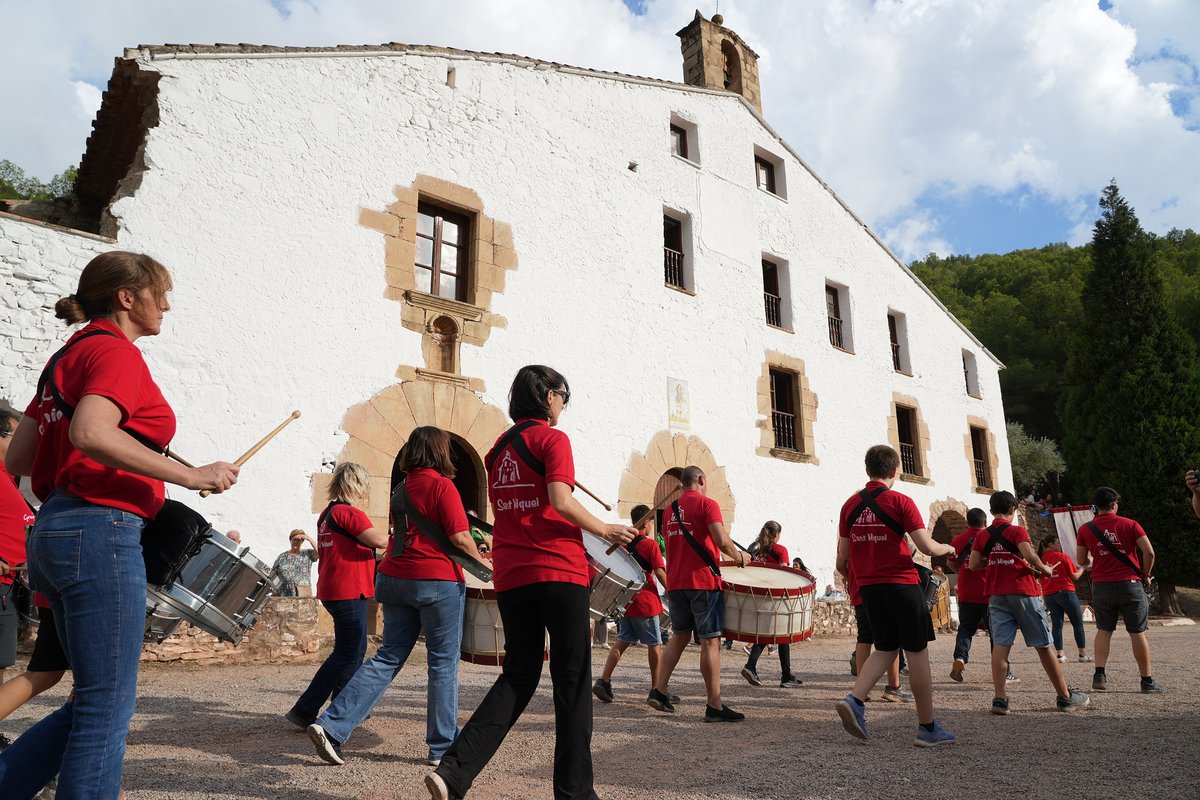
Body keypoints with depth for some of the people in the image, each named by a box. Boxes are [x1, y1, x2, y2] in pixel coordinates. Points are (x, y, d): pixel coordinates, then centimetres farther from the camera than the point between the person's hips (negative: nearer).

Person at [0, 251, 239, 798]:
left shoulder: (68, 356, 20)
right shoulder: (116, 350, -8)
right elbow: (91, 433, -26)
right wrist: (189, 476, -22)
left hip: (54, 531, 10)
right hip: (100, 533, -10)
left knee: (98, 700, 16)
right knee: (108, 706, -2)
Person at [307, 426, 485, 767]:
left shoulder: (402, 487, 12)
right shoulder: (442, 486, -9)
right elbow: (460, 538, -14)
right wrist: (481, 561, 2)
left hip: (395, 578, 7)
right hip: (438, 579, -6)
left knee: (388, 657, 11)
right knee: (443, 662, 5)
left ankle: (331, 726, 4)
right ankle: (443, 747, 14)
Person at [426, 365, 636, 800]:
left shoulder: (499, 447, 15)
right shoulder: (552, 438, -6)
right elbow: (561, 501, -18)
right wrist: (605, 531, -4)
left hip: (510, 576, 7)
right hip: (558, 570, -7)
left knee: (518, 677, 13)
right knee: (572, 681, 5)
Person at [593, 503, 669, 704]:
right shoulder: (650, 544, -9)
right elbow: (660, 572, -14)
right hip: (645, 601, -6)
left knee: (622, 642, 10)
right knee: (654, 645, 7)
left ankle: (604, 681, -3)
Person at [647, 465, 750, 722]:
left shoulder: (670, 509, 14)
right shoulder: (707, 504, -6)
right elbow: (721, 541, -19)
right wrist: (739, 557, -2)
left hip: (675, 582, 7)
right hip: (703, 581, -6)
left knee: (679, 636, 18)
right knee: (710, 641, -2)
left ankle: (659, 691, 15)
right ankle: (715, 706, 0)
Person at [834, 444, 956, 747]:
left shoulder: (850, 504, 6)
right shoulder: (900, 501, -8)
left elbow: (843, 557, 9)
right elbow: (927, 547, -12)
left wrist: (852, 575, 27)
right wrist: (947, 548, 9)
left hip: (868, 586, 5)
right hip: (901, 584, -5)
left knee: (885, 649, 16)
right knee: (917, 653, 6)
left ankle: (854, 699, -4)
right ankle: (927, 727, 12)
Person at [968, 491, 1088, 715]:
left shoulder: (982, 535, 7)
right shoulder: (1017, 531, -3)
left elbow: (973, 564, 2)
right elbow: (1030, 556, -18)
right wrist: (1045, 569, 0)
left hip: (996, 595, 3)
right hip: (1023, 592, -3)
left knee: (1000, 645, -2)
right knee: (1043, 645, 6)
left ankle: (1000, 698, -11)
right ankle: (1064, 697, 16)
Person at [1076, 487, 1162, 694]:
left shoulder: (1085, 529, 2)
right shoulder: (1129, 525, -2)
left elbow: (1082, 561, 6)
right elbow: (1149, 552, -10)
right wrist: (1145, 575, 5)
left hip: (1101, 585, 2)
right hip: (1130, 583, -2)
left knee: (1103, 630, 11)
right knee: (1138, 632, 5)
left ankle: (1099, 675, 2)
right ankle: (1147, 681, 10)